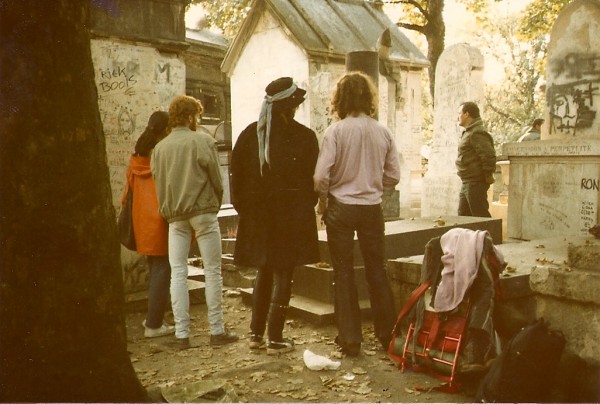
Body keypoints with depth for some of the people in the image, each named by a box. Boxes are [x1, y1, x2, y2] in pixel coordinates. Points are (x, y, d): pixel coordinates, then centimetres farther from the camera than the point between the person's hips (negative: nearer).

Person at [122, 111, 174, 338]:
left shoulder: (137, 157, 8)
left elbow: (129, 191, 11)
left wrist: (132, 223, 19)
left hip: (142, 223, 7)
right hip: (162, 223, -7)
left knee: (154, 270, 19)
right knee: (162, 272, 0)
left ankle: (153, 317, 26)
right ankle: (154, 324, 3)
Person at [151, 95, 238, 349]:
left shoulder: (159, 148, 6)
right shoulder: (203, 141, -6)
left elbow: (158, 183, 6)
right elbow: (216, 179, -5)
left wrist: (168, 211, 16)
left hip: (174, 217, 4)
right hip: (203, 212, -4)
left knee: (178, 273, 6)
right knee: (212, 271, 3)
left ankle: (182, 334, 7)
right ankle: (217, 330, 7)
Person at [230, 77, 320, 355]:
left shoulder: (249, 134, 2)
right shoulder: (304, 136, -8)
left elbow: (237, 173, 3)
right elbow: (314, 179, -4)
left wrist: (243, 207, 10)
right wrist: (306, 208, 9)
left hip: (258, 216, 4)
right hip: (292, 215, -4)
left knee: (264, 271, 18)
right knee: (283, 274, 4)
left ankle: (256, 333, 21)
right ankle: (275, 339, 8)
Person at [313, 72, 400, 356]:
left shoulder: (336, 131, -12)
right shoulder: (382, 132, -2)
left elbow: (321, 176, -16)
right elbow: (393, 176, 3)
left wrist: (323, 201, 2)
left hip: (341, 208, -3)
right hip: (372, 209, 3)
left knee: (343, 274, 8)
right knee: (377, 271, 14)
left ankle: (350, 339, 14)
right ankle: (387, 334, 24)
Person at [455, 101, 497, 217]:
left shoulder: (477, 133, -16)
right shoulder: (469, 132, 18)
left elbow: (489, 156, -24)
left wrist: (488, 175, -16)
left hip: (476, 183, -11)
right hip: (467, 183, 11)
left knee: (480, 215, -7)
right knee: (463, 215, 15)